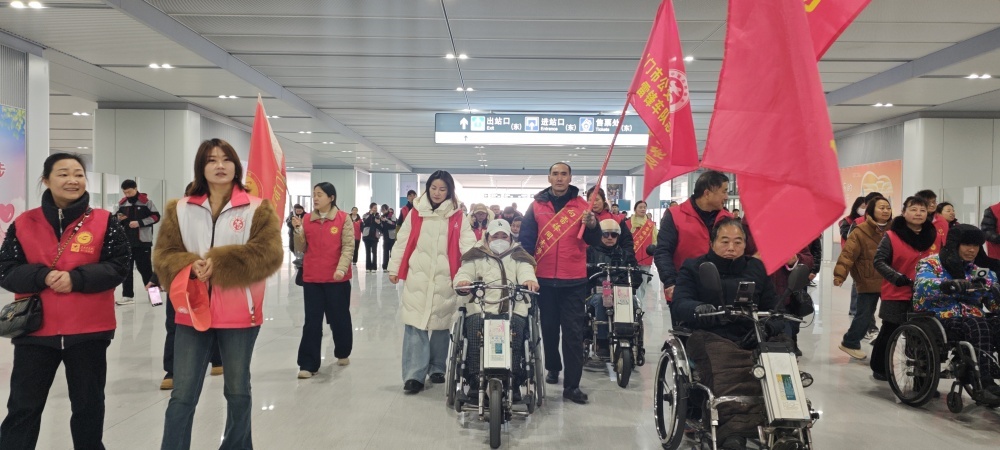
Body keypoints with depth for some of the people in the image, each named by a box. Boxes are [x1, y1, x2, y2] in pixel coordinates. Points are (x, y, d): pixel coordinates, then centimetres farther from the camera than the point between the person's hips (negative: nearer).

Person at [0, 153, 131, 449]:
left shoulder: (105, 222, -1)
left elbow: (118, 267, -5)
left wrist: (76, 278, -18)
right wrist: (42, 276, -17)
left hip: (89, 330, 0)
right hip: (34, 329, 1)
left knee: (88, 405, 14)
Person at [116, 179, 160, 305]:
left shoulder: (145, 201, -6)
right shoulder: (122, 203, 10)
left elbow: (156, 216, -8)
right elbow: (118, 219, 21)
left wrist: (139, 222, -17)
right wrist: (119, 219, -4)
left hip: (142, 241, -5)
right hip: (126, 241, 5)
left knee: (144, 267, 1)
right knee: (126, 268, 6)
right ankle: (128, 295, 11)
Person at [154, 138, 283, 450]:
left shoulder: (257, 208, -1)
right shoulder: (179, 209, 8)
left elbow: (268, 255, -11)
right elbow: (163, 256, 4)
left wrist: (219, 264, -18)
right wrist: (190, 266, -18)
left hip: (239, 314, -1)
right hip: (191, 312, 2)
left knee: (238, 392, 13)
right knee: (182, 396, 3)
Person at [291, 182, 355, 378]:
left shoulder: (343, 218, -4)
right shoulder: (307, 219, 5)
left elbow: (348, 247, -8)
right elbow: (301, 248, 6)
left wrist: (341, 269, -20)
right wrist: (298, 231, -11)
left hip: (337, 278, -2)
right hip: (311, 278, 2)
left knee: (339, 318, 13)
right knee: (312, 322, 2)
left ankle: (342, 353, 34)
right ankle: (308, 364, 4)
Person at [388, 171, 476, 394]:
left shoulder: (458, 217, 2)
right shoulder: (415, 213, 4)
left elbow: (468, 246, -5)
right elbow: (402, 242, 8)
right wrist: (394, 268, 6)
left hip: (444, 280, 0)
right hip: (417, 279, 0)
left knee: (441, 325, 11)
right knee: (415, 326, -5)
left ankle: (437, 368, 27)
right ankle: (414, 375, -3)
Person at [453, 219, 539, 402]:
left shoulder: (518, 256, 24)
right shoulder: (476, 256, 24)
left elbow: (526, 271, 4)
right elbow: (465, 271, 8)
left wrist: (530, 280, -22)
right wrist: (463, 280, -19)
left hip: (514, 310, 0)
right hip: (481, 308, 0)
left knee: (516, 326, -33)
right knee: (474, 326, -32)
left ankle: (515, 382, -24)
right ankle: (474, 381, -23)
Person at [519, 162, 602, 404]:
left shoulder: (581, 204, 3)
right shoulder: (537, 205, 5)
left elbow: (594, 241, 0)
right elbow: (525, 239, 3)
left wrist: (592, 225, -21)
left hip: (574, 280, -1)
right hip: (544, 278, 2)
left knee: (573, 332, -3)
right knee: (549, 328, 14)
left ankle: (572, 385, -1)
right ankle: (553, 368, 34)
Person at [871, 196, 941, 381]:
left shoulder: (933, 235, 6)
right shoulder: (891, 236, -9)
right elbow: (879, 261, -12)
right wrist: (897, 277, -23)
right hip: (897, 295, -4)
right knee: (889, 333, 5)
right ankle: (879, 368, 20)